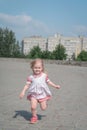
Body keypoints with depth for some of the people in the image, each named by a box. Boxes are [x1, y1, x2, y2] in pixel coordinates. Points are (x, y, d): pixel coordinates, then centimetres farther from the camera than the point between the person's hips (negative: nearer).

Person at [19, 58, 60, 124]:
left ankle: (44, 103, 40)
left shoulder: (44, 75, -4)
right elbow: (27, 85, -5)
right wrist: (23, 92, -15)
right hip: (34, 94, -1)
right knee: (33, 107, -12)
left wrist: (55, 86, 9)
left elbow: (48, 82, 10)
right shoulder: (31, 77, -8)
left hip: (42, 94, 1)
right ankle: (34, 116, 15)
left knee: (43, 108, 3)